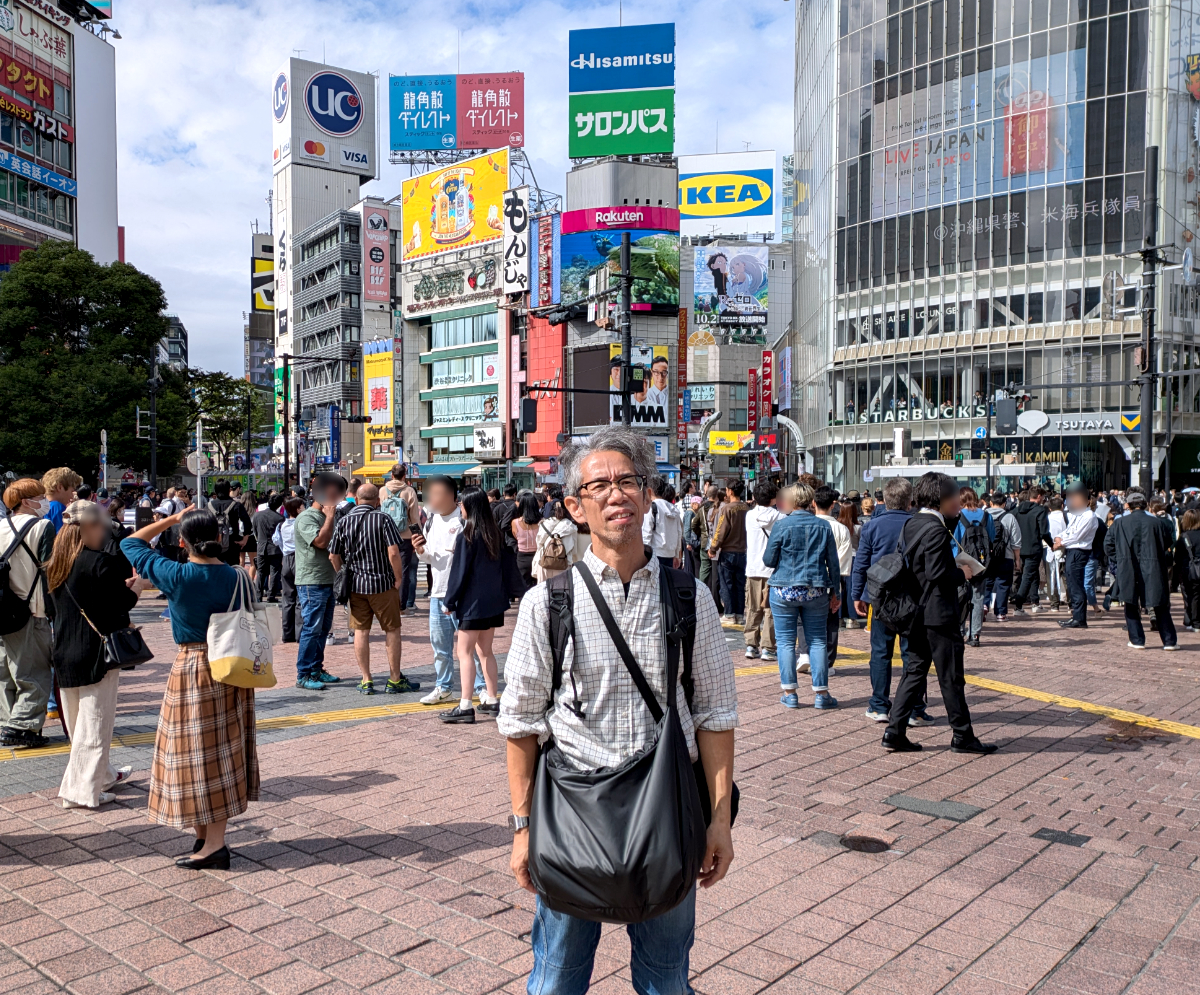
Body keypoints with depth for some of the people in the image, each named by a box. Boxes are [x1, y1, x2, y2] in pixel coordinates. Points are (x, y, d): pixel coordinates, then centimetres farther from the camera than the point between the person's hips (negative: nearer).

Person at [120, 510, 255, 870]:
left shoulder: (176, 576, -14)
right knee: (224, 753, 11)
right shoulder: (236, 577, -3)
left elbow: (131, 543, 0)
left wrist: (171, 519, 8)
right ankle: (214, 840, 18)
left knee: (194, 754, 5)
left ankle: (208, 843, 11)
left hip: (192, 670, -5)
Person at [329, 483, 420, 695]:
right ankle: (395, 680, 12)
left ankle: (366, 681, 12)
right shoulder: (382, 519, -9)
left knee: (361, 632, 9)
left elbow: (333, 556, 5)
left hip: (355, 585, 4)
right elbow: (393, 552, -17)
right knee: (392, 630, 7)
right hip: (382, 584, -4)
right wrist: (398, 578, -6)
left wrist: (345, 577, 15)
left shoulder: (344, 522, 3)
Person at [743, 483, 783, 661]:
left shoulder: (749, 515, 3)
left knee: (753, 609, 10)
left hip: (752, 568, 3)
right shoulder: (779, 517, -6)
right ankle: (768, 648, 1)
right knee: (771, 610, 1)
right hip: (772, 568, -3)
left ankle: (751, 645, 9)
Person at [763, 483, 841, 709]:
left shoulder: (782, 526, -8)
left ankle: (789, 693, 7)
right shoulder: (824, 526, 2)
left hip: (784, 590, -2)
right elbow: (833, 563, 6)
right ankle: (821, 693, 10)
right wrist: (835, 592, 14)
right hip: (816, 591, 2)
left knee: (785, 642, 5)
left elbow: (768, 560, -4)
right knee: (818, 641, 9)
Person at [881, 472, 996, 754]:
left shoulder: (911, 524, 10)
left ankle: (895, 730, 10)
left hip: (916, 612, 9)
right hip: (939, 613, -9)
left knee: (914, 670, 12)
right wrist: (962, 575, -6)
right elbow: (938, 573, -24)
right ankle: (962, 736, 14)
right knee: (951, 676, 3)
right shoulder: (935, 530, -18)